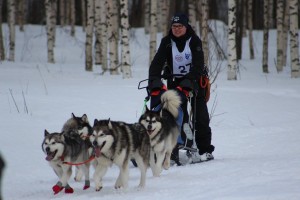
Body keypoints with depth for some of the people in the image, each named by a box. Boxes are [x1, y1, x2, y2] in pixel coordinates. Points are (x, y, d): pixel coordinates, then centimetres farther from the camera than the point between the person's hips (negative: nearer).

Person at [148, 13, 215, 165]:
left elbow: (198, 65, -21)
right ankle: (174, 149, -10)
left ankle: (205, 150, 2)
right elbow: (157, 63, -14)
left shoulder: (194, 41, -11)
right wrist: (154, 82, -30)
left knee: (200, 116, -5)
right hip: (175, 81, 2)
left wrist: (188, 83, -33)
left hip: (194, 80, -2)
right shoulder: (167, 42, -4)